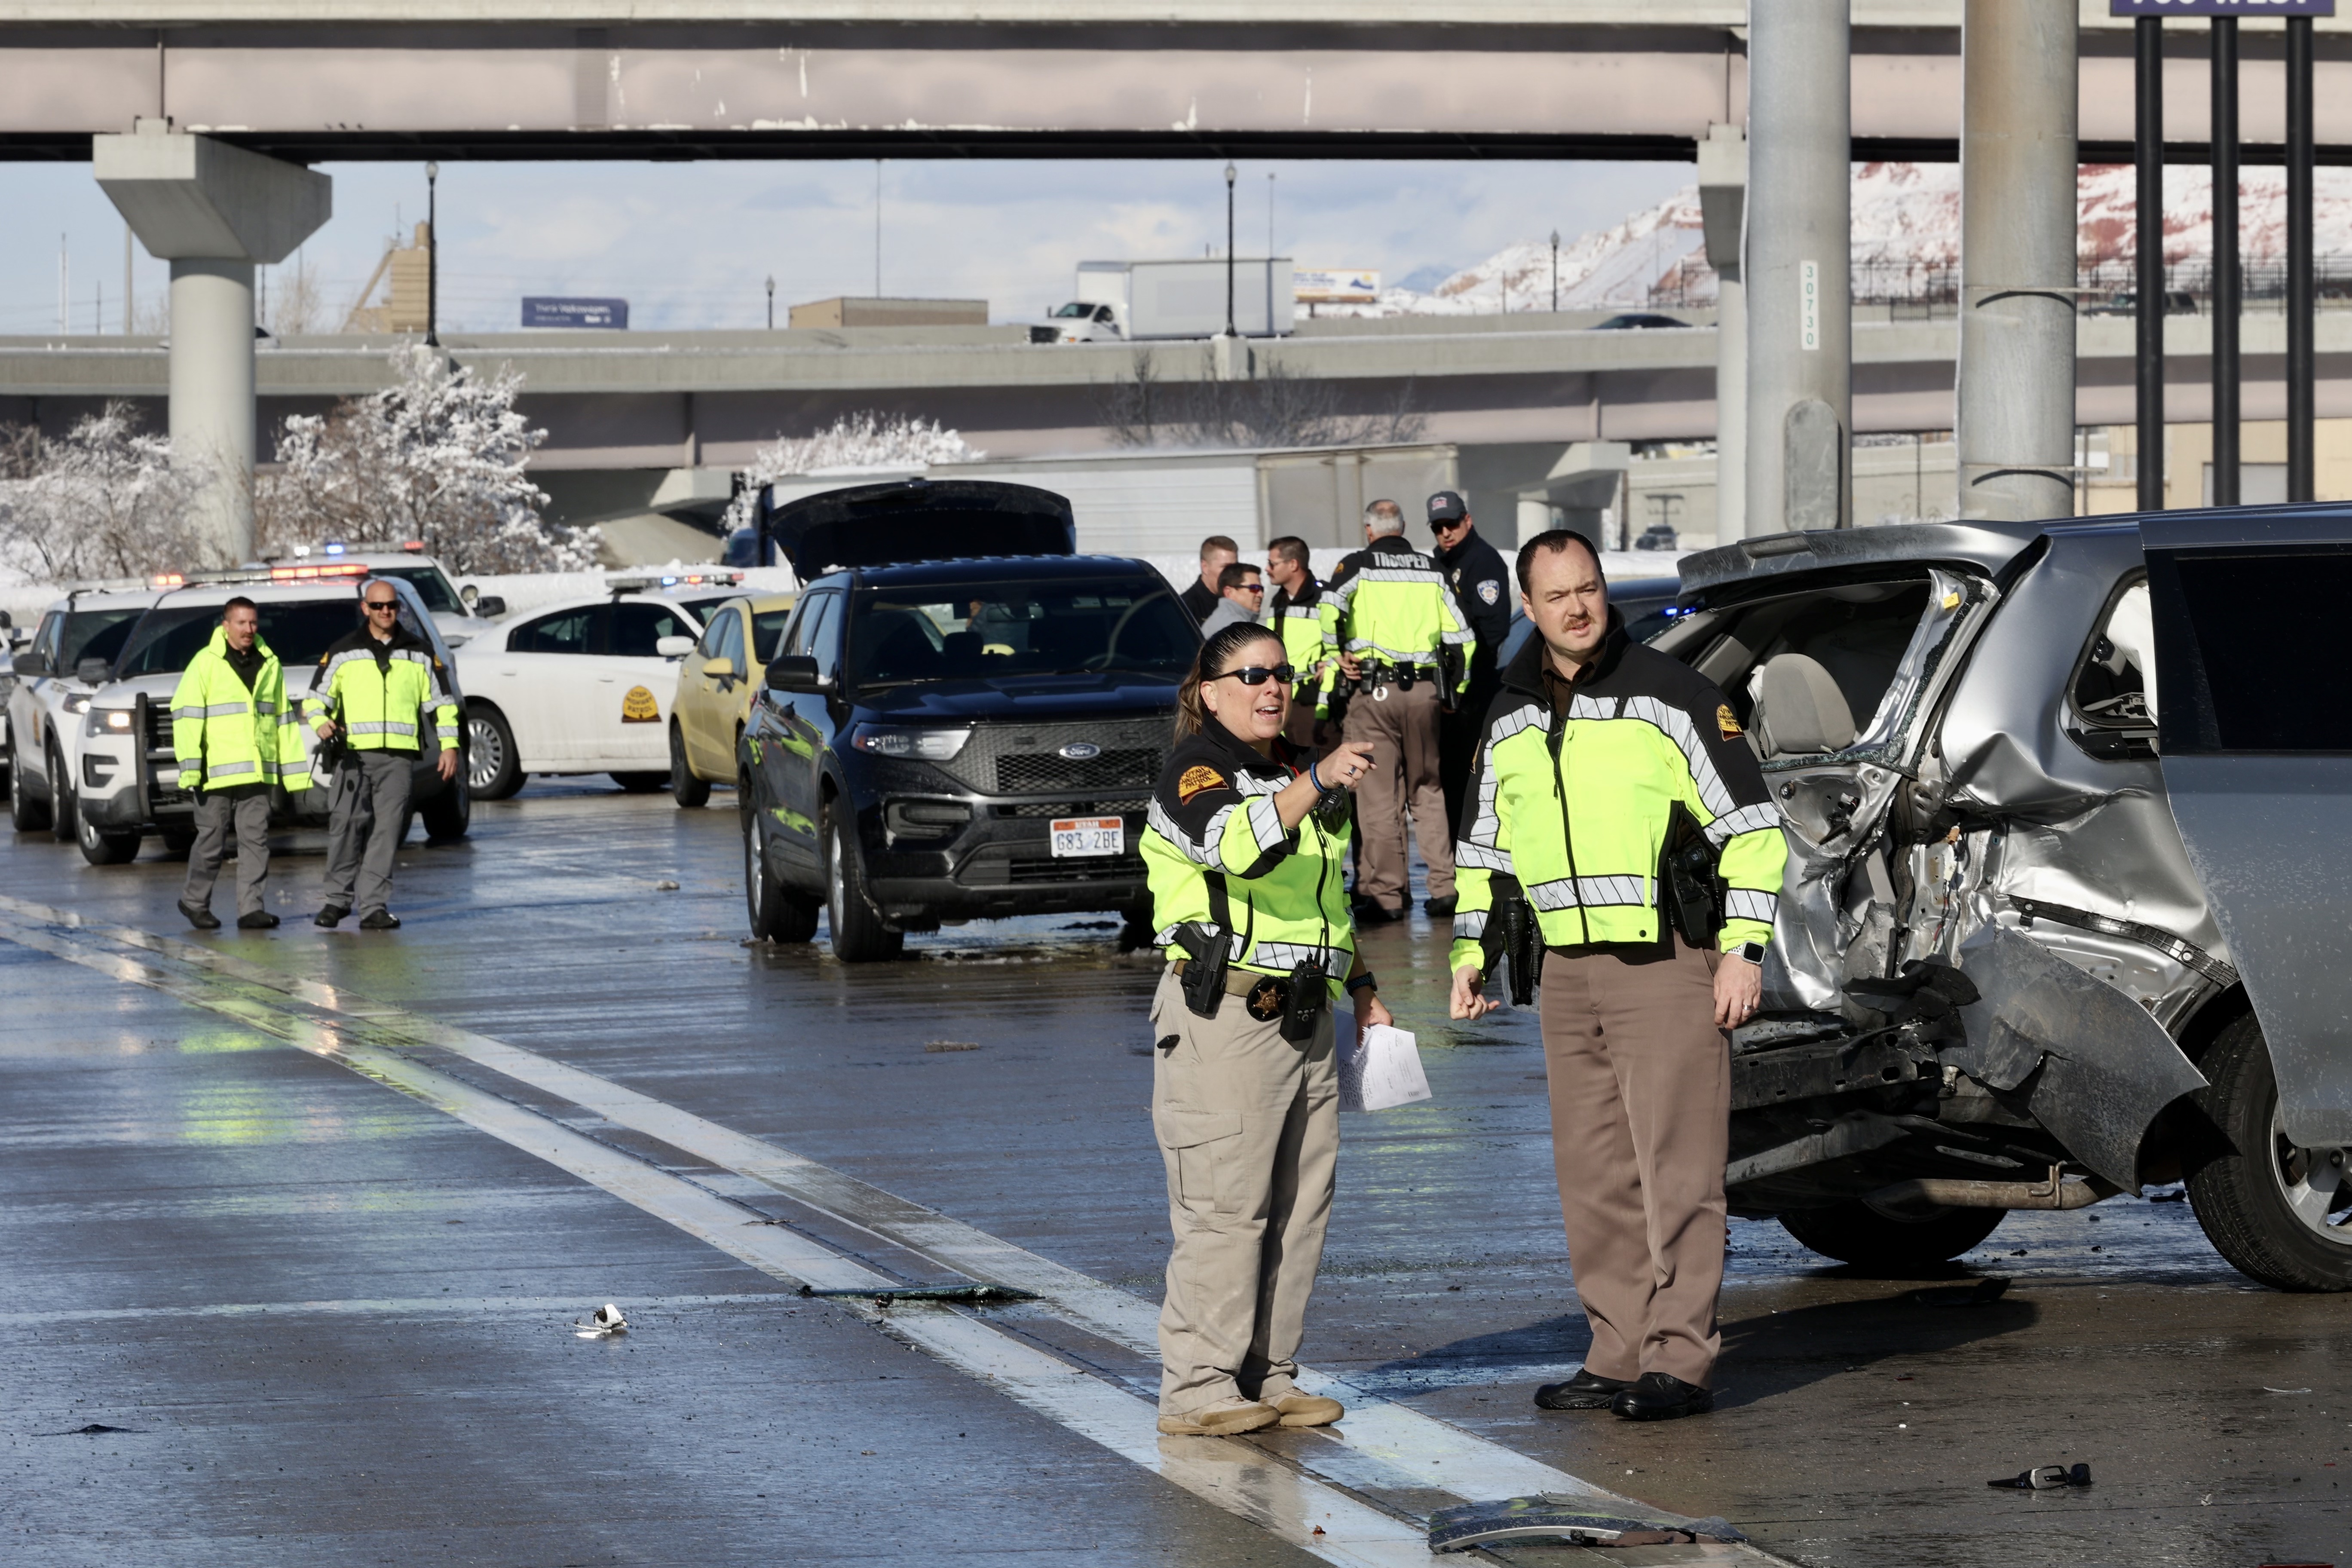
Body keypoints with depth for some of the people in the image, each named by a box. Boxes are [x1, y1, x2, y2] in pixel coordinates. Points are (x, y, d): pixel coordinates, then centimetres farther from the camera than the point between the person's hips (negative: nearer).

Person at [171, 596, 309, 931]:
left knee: (256, 840, -2)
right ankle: (194, 901, 19)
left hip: (257, 773, 4)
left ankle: (252, 909, -1)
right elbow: (186, 715, -6)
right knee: (212, 841, 2)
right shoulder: (207, 663, -2)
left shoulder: (270, 665, 13)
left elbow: (283, 719, 18)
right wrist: (191, 767, -14)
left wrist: (294, 770, 14)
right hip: (217, 772, -4)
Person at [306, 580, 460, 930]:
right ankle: (337, 899, 4)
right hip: (354, 753, -1)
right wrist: (321, 723, -9)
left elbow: (441, 702, 17)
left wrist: (449, 745, 8)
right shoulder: (342, 652, 10)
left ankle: (375, 908, -3)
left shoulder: (419, 653, 14)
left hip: (398, 756, 1)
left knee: (386, 833, -4)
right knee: (345, 826, -8)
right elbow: (317, 696, 12)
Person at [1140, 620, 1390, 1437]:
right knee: (1225, 1207, -10)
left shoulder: (1295, 770, 19)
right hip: (1223, 1016, -8)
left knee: (1300, 1203, 7)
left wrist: (1360, 982, 22)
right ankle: (1198, 1388, -7)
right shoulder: (1195, 769, -7)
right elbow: (1235, 842, -30)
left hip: (1303, 1017, 8)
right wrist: (1316, 785, -42)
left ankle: (1267, 1376, 14)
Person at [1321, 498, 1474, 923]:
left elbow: (1331, 609, -17)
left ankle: (1386, 893, -2)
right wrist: (1455, 689, 19)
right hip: (1425, 690, 4)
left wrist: (1338, 656, -3)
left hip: (1375, 692, -4)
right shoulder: (1431, 570, 12)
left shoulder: (1358, 566, 1)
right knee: (1429, 791, 13)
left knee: (1379, 796, -1)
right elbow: (1461, 635, 11)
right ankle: (1444, 887, 10)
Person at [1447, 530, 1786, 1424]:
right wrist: (1472, 954, 15)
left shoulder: (1670, 695, -5)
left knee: (1676, 1169, -7)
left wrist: (1743, 949, -10)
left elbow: (1750, 825, -5)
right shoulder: (1509, 719, 13)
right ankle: (1618, 1356, 13)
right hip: (1568, 971, 6)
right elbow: (1483, 846, 24)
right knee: (1594, 1176, 7)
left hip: (1667, 964, -6)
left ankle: (1681, 1360, -6)